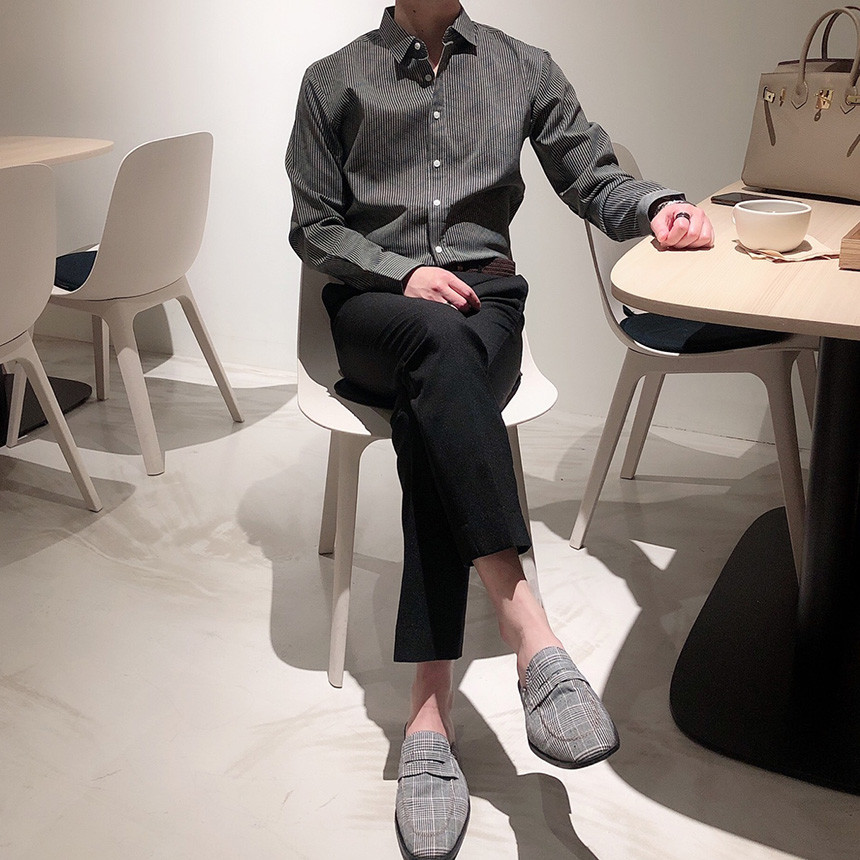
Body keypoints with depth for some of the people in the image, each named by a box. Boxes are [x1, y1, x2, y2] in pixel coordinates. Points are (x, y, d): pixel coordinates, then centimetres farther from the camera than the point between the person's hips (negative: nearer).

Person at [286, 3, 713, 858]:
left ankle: (430, 715, -38)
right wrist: (403, 272, -9)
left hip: (483, 301, 1)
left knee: (431, 412, -34)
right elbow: (312, 226, 8)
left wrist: (656, 207, -11)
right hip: (373, 308, 0)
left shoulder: (522, 69, 13)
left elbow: (593, 178, 12)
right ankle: (528, 628, -46)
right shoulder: (334, 80, 10)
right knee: (438, 338, -38)